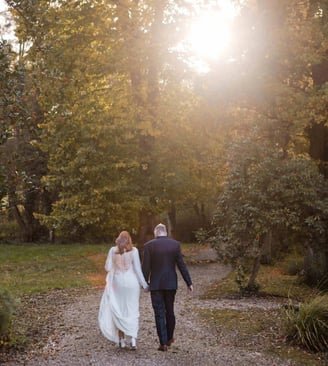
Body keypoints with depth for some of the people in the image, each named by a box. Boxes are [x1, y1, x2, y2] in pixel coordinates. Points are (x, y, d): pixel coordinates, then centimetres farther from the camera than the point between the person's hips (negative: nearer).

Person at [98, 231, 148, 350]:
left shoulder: (113, 250, -2)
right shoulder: (133, 250, -7)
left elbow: (108, 267, -1)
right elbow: (137, 269, -9)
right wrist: (144, 284, -1)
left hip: (118, 283, 1)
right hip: (131, 283, -1)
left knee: (119, 311, 11)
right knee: (132, 312, 8)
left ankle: (122, 340, 12)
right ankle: (133, 339, -5)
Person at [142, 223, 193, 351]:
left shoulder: (149, 245, -7)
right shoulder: (175, 244, -2)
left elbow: (146, 268, -7)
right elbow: (181, 265, -2)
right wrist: (189, 283, 4)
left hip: (156, 284, -2)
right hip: (171, 284, 2)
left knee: (159, 314, 3)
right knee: (169, 311, 18)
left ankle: (163, 343, 0)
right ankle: (169, 337, 31)